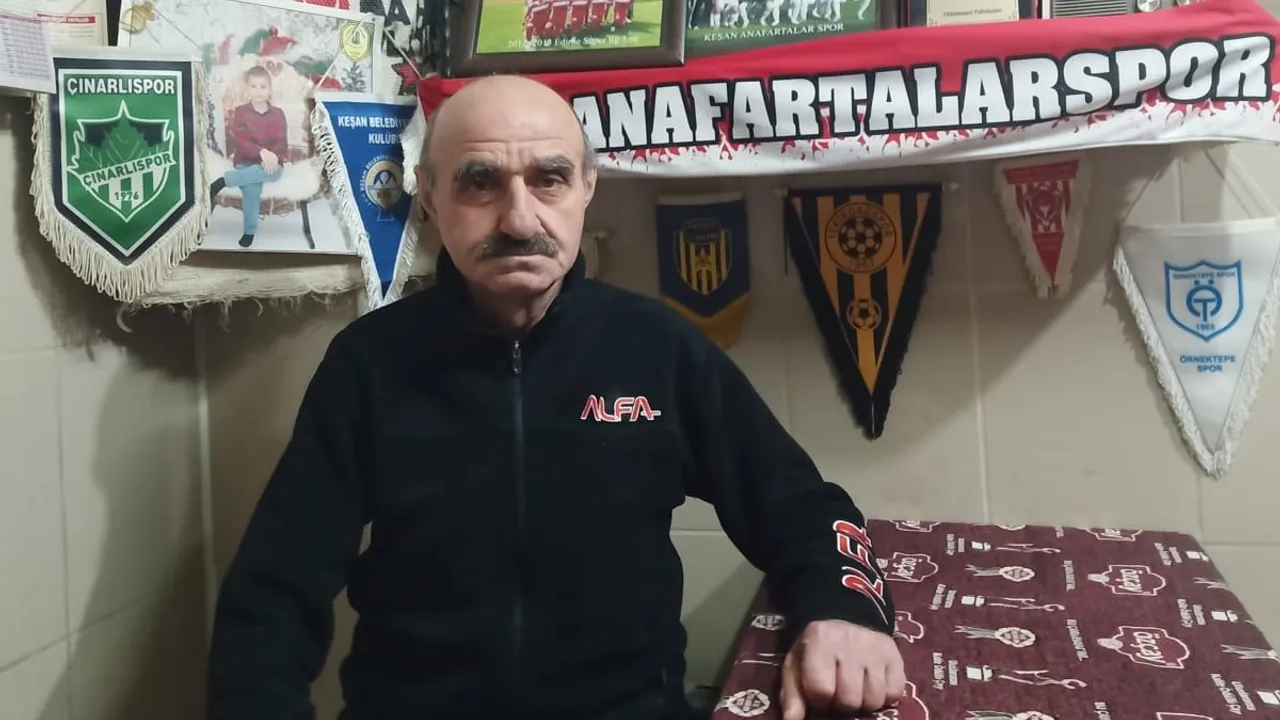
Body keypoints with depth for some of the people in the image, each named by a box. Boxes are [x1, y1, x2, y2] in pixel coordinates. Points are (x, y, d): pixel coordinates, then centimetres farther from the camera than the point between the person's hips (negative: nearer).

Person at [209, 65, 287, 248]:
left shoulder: (278, 114, 5)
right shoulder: (240, 112, 2)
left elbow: (281, 143, -1)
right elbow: (239, 141, -10)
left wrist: (273, 157, -24)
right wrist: (261, 152, -28)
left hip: (270, 163, 1)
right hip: (245, 162, -1)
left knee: (274, 171, -37)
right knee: (251, 187, -34)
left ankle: (224, 181, -28)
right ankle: (250, 231, -22)